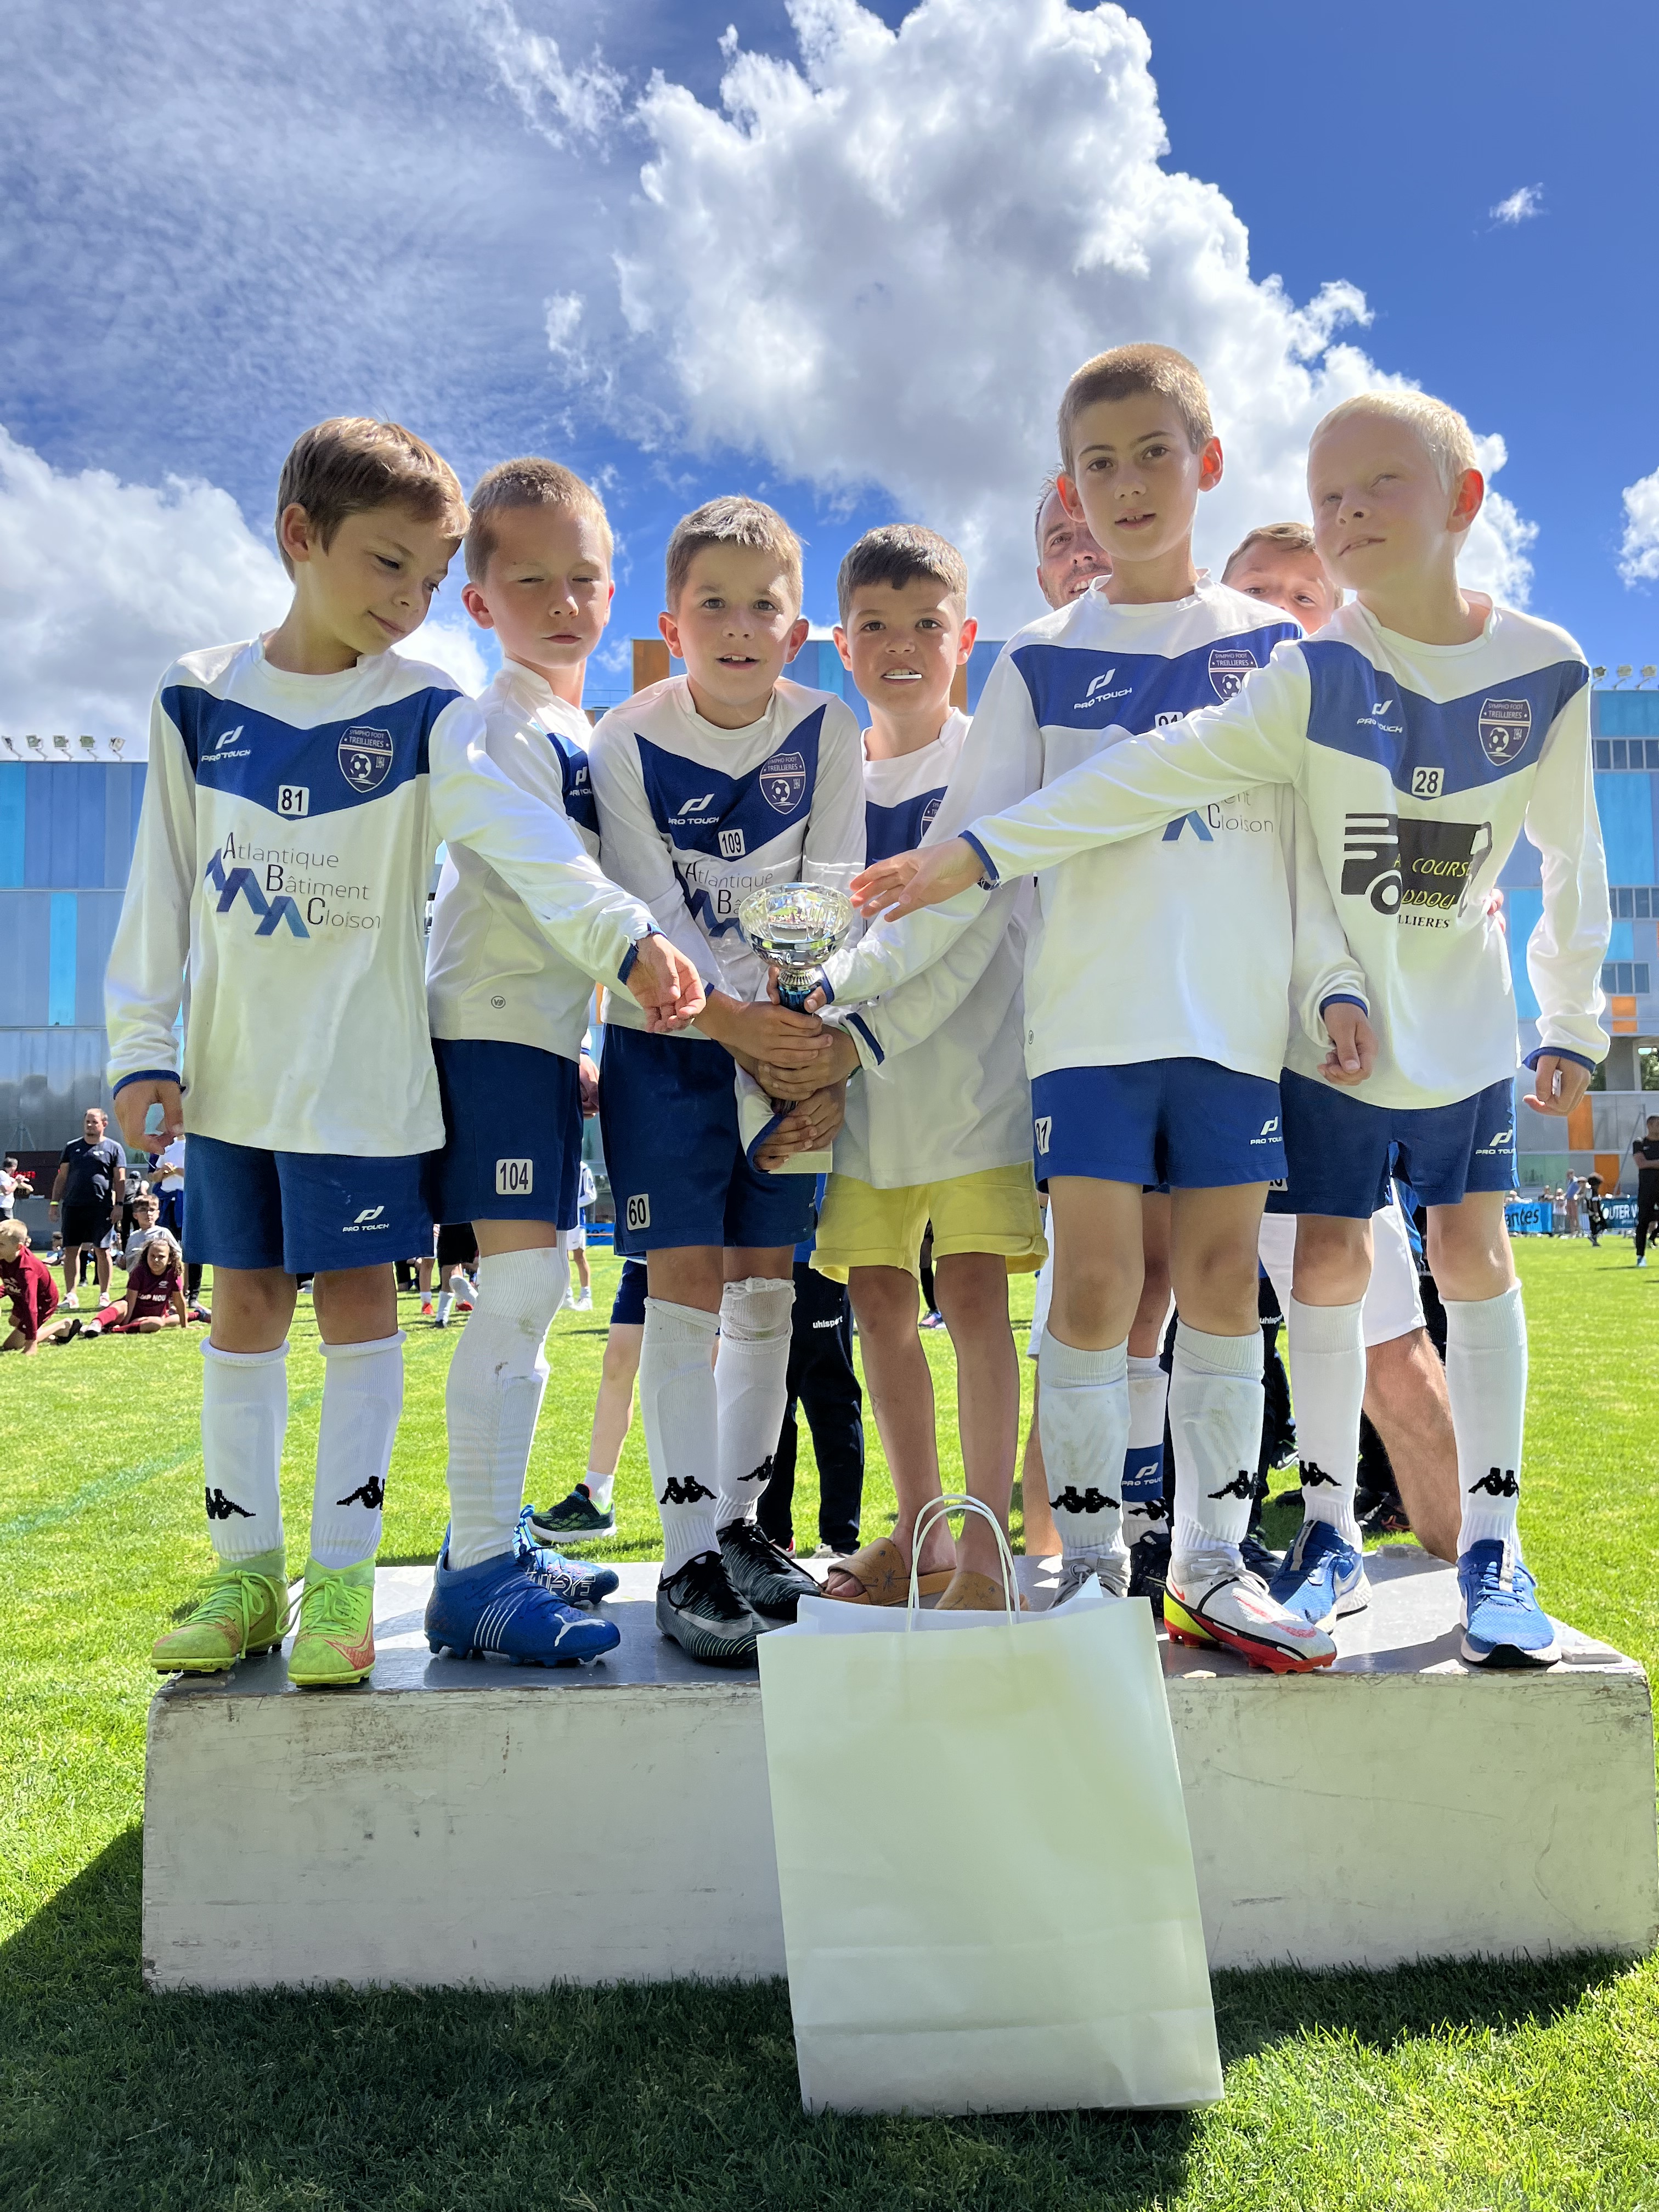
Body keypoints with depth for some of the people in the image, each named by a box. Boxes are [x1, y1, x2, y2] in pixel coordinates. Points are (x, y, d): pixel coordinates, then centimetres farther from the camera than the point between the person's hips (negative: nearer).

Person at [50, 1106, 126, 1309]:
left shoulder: (113, 1148, 5)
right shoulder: (72, 1147, 15)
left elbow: (120, 1180, 2)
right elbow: (62, 1177, 16)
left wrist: (119, 1205, -7)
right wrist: (55, 1202, 8)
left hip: (101, 1208, -3)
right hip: (73, 1206, 3)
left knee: (102, 1251, -1)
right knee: (71, 1250, 0)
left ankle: (104, 1295, 6)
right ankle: (71, 1295, 3)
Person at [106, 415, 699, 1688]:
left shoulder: (424, 714, -3)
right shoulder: (198, 698, 6)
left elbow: (525, 840, -18)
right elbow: (165, 877, 8)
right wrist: (143, 1044, 4)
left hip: (360, 1068, -3)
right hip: (232, 1064, 4)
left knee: (356, 1298, 0)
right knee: (242, 1305, 8)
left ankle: (343, 1577, 11)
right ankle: (245, 1573, 21)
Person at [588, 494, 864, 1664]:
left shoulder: (828, 732, -3)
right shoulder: (625, 743, -9)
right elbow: (648, 918, -15)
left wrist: (828, 1056, -15)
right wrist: (723, 1017, -30)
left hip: (791, 1040, 3)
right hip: (666, 1040, -3)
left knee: (767, 1286, 7)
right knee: (687, 1281, -8)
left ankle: (741, 1522, 22)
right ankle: (689, 1558, -2)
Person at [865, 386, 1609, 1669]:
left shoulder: (1545, 672, -6)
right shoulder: (1314, 679, -12)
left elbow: (1573, 862, 5)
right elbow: (1151, 776, -21)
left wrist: (1574, 1024, 10)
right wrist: (978, 853, -30)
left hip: (1466, 1029, 1)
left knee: (1473, 1254, 1)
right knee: (1329, 1266, 0)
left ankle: (1492, 1545, 13)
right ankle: (1332, 1525, 17)